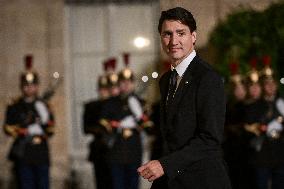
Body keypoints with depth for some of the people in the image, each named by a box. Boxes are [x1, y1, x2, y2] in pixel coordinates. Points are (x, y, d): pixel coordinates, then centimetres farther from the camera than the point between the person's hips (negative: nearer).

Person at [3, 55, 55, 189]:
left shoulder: (43, 105, 12)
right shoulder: (14, 107, 7)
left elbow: (51, 129, 4)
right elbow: (8, 128, -2)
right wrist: (29, 130, -11)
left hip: (41, 153, 1)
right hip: (23, 153, -1)